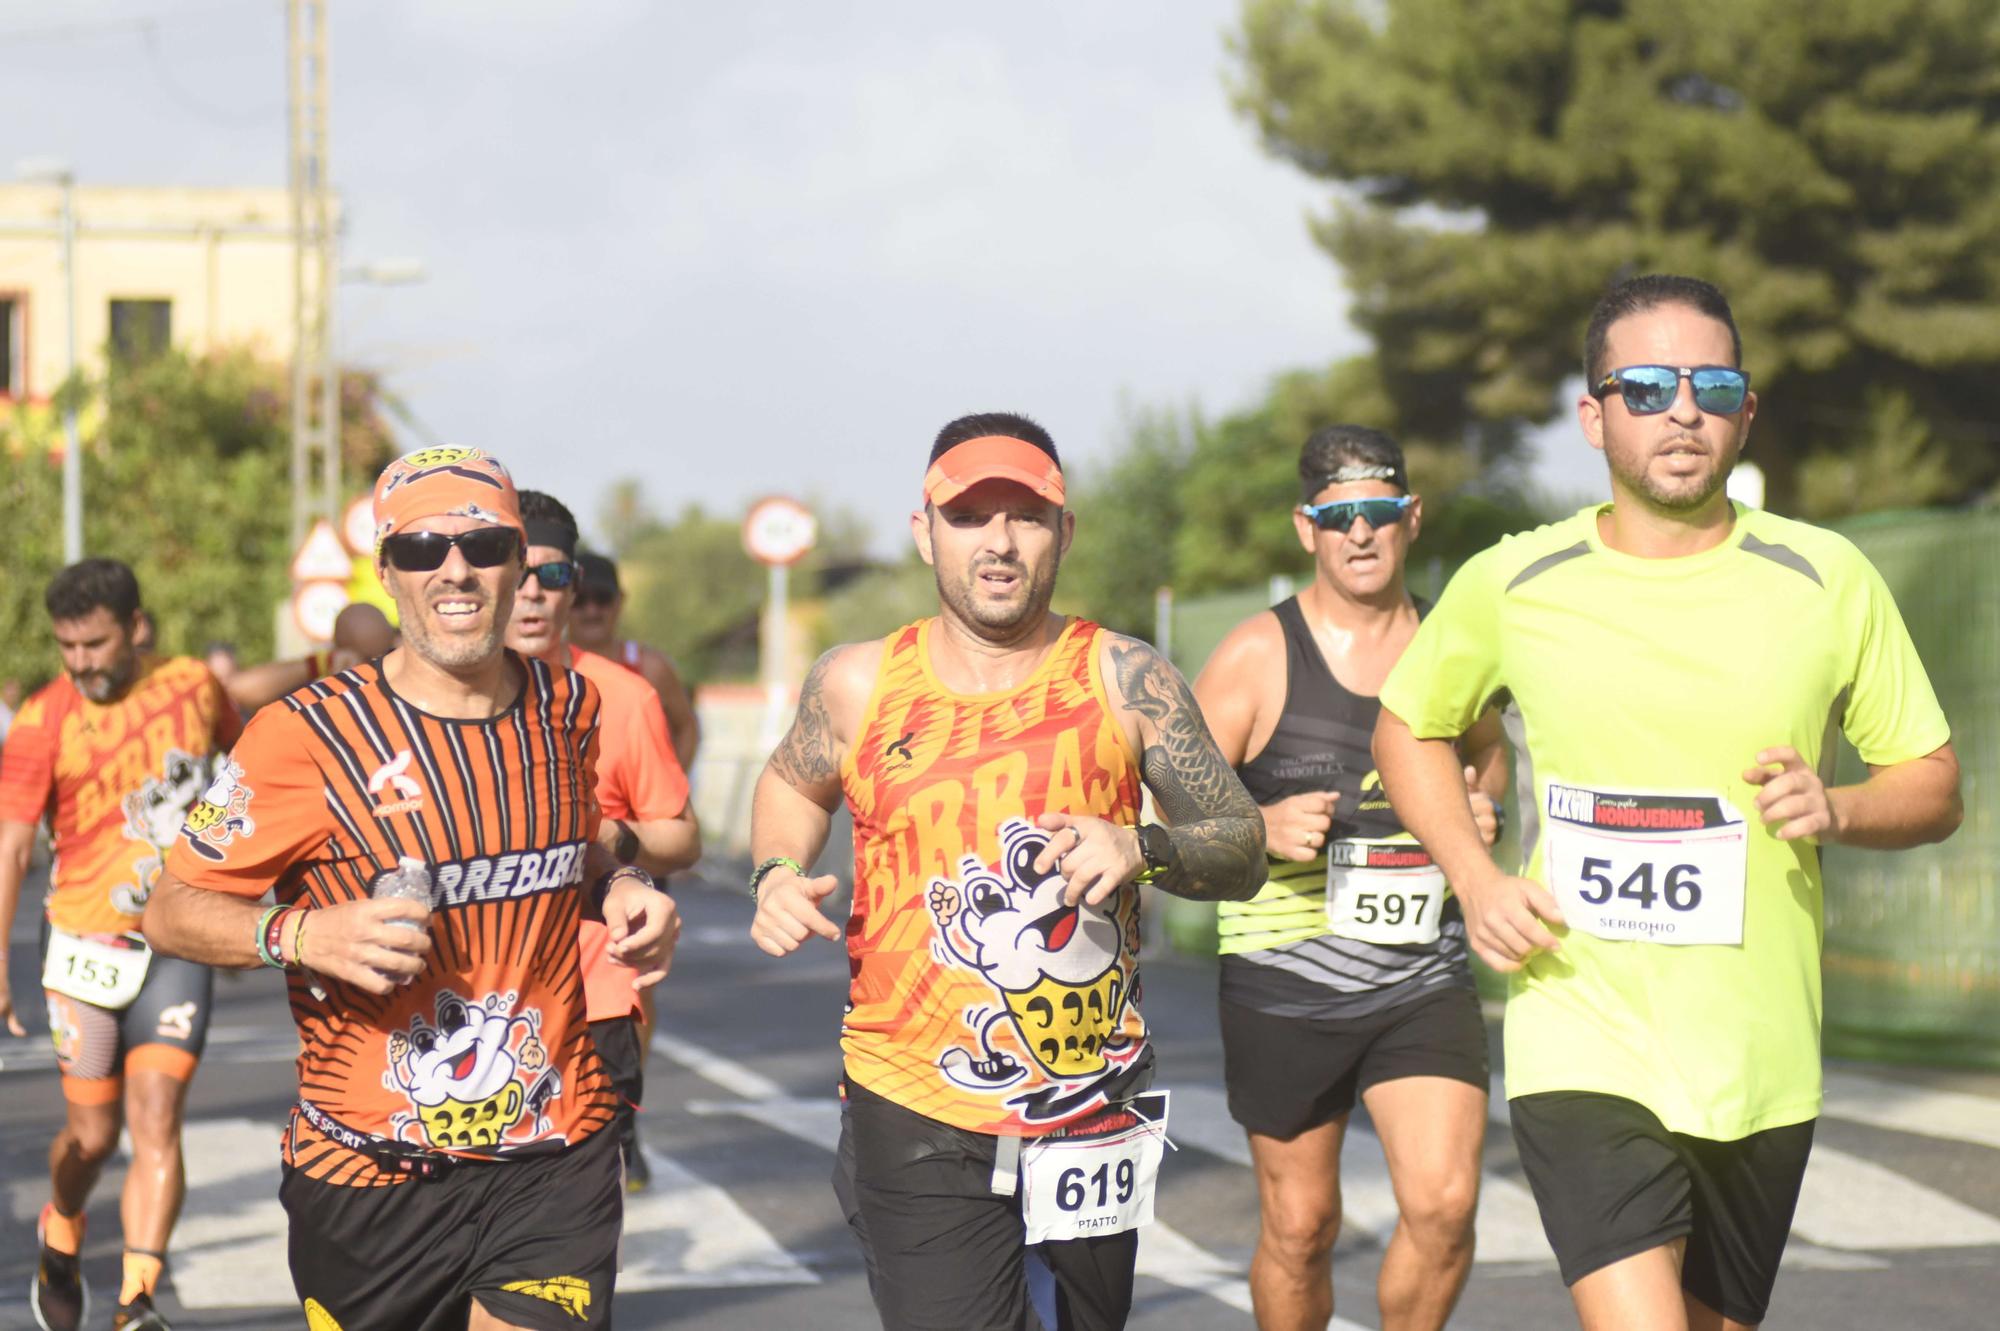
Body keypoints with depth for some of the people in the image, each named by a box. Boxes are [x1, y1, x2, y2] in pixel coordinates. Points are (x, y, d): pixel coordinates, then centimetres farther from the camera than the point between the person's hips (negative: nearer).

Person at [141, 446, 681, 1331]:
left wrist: (618, 889, 3)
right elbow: (171, 911, -4)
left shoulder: (567, 706, 7)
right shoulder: (308, 735, -9)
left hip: (556, 1162, 3)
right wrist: (302, 934, -22)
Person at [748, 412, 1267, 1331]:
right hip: (914, 1114, -1)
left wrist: (1144, 849, -19)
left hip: (1090, 1109, 1)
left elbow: (1245, 851, 0)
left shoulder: (1123, 681, -2)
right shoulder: (859, 685, 1)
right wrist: (778, 876, 3)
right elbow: (793, 784, 22)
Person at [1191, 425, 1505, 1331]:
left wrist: (1486, 809, 2)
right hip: (1285, 988, -2)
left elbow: (1489, 756, 24)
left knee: (1444, 1204, -13)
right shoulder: (1258, 655, -6)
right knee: (1299, 1225, 7)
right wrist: (1263, 828, -22)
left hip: (1426, 983, 2)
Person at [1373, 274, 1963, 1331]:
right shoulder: (1511, 585, 0)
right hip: (1582, 1045, -2)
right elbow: (1406, 729, 18)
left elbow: (1932, 785, 9)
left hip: (1760, 1069, 2)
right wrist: (1474, 876, 1)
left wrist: (1837, 809, -13)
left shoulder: (1826, 580, 1)